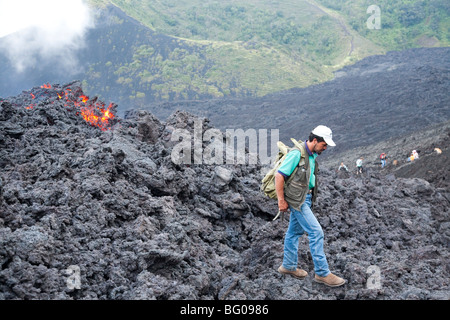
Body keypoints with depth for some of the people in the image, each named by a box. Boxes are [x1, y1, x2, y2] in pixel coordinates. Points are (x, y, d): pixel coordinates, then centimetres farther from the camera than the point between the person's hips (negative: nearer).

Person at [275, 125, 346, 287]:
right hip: (297, 199, -9)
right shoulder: (297, 153, -20)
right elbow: (279, 175, -19)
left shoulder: (312, 155, 8)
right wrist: (281, 201, -18)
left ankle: (288, 266, 30)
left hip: (306, 197, 9)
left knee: (295, 231, 17)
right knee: (316, 232, -10)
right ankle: (322, 273, -4)